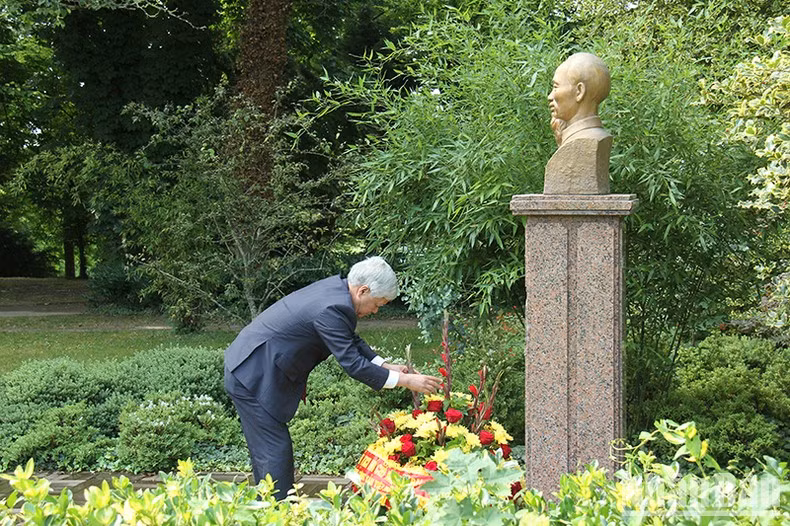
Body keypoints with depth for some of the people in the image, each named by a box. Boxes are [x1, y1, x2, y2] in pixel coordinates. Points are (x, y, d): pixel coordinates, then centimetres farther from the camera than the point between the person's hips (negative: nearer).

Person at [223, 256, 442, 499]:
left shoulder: (337, 287, 3)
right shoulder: (331, 309, -27)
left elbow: (351, 340, 17)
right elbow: (353, 364, -24)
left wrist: (384, 365, 10)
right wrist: (404, 381, -19)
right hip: (252, 378, -10)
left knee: (267, 453, 15)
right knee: (275, 452, -7)